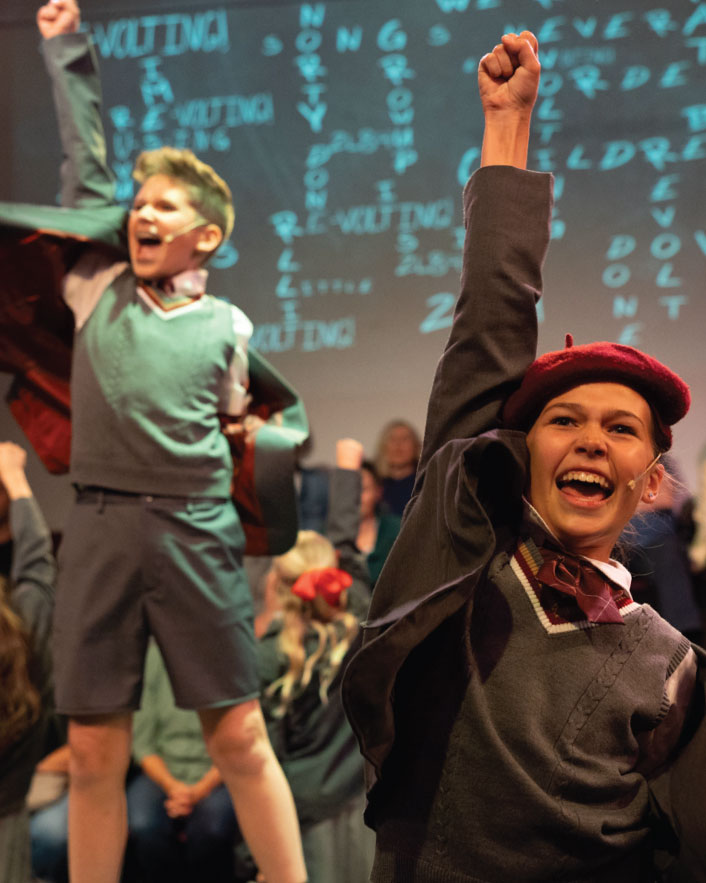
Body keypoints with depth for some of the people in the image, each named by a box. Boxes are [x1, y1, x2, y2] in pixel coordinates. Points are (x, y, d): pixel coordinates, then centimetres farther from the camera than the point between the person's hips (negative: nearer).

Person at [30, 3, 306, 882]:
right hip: (98, 526, 2)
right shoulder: (96, 288, 13)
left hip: (196, 529, -1)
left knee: (238, 737, 1)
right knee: (94, 750, 4)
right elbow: (85, 167, 18)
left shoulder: (227, 325, 10)